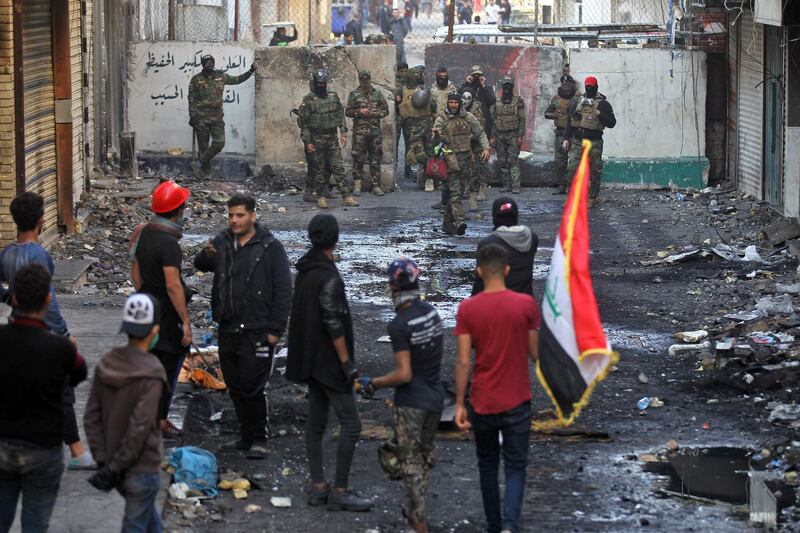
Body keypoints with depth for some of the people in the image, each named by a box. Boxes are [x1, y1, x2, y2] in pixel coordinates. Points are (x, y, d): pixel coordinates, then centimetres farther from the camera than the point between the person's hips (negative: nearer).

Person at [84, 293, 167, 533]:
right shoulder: (151, 374, -21)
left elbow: (91, 417, -1)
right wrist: (114, 468, -17)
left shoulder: (106, 364, -2)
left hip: (115, 464, 6)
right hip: (142, 468, -6)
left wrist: (103, 459, 0)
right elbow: (139, 429, -24)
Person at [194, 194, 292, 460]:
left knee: (252, 387, -7)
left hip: (257, 332, -6)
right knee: (235, 387, 12)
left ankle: (259, 440, 4)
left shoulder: (270, 247, -6)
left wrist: (275, 330, -11)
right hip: (228, 329, 6)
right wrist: (206, 255, -19)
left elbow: (283, 291, -7)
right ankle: (246, 437, 23)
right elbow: (200, 266, 6)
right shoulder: (222, 243, 9)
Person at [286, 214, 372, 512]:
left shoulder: (304, 270, 9)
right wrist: (347, 362, -17)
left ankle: (318, 487, 14)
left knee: (315, 422, 11)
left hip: (310, 360, 10)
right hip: (328, 361, -10)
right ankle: (340, 492, -6)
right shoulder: (328, 277, -19)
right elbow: (333, 323, -22)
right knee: (351, 425, -6)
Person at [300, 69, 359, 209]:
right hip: (316, 140, -3)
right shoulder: (308, 100, -5)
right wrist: (307, 142, -10)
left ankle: (347, 197, -1)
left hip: (332, 139, 3)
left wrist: (343, 133, 2)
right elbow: (304, 122, -5)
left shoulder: (334, 97, 7)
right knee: (319, 170, 3)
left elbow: (341, 115, 12)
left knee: (338, 168, 0)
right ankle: (321, 197, 11)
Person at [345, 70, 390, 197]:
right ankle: (357, 185, 3)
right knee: (358, 158, -3)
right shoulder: (354, 95, 5)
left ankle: (376, 185, 8)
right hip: (359, 130, -2)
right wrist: (360, 111, -12)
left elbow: (386, 110, 13)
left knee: (376, 158, 3)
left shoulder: (377, 94, 11)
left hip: (375, 130, 2)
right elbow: (347, 112, 3)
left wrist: (376, 113, -6)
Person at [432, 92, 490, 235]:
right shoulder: (441, 120, -1)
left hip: (465, 159, 4)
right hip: (451, 160, -4)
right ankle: (459, 221, -25)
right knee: (455, 191, -14)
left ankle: (448, 222, 19)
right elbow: (437, 140, -9)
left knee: (454, 191, 11)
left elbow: (480, 133, 15)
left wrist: (485, 148, 1)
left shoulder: (468, 117, 8)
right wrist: (437, 135, -32)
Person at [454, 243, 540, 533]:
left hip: (481, 403, 1)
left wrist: (460, 405, -3)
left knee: (487, 466, 18)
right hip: (516, 402, -1)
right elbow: (535, 353, -2)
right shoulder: (526, 304, -9)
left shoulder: (467, 309, -8)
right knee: (515, 467, 6)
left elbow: (463, 361, -9)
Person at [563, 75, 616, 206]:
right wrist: (566, 138, 7)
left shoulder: (603, 104, 1)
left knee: (595, 171, 3)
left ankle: (592, 197, 13)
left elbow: (612, 123, -5)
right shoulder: (577, 102, 10)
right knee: (572, 168, -8)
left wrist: (599, 114, -18)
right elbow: (569, 121, 13)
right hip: (577, 141, 2)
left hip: (594, 142, -2)